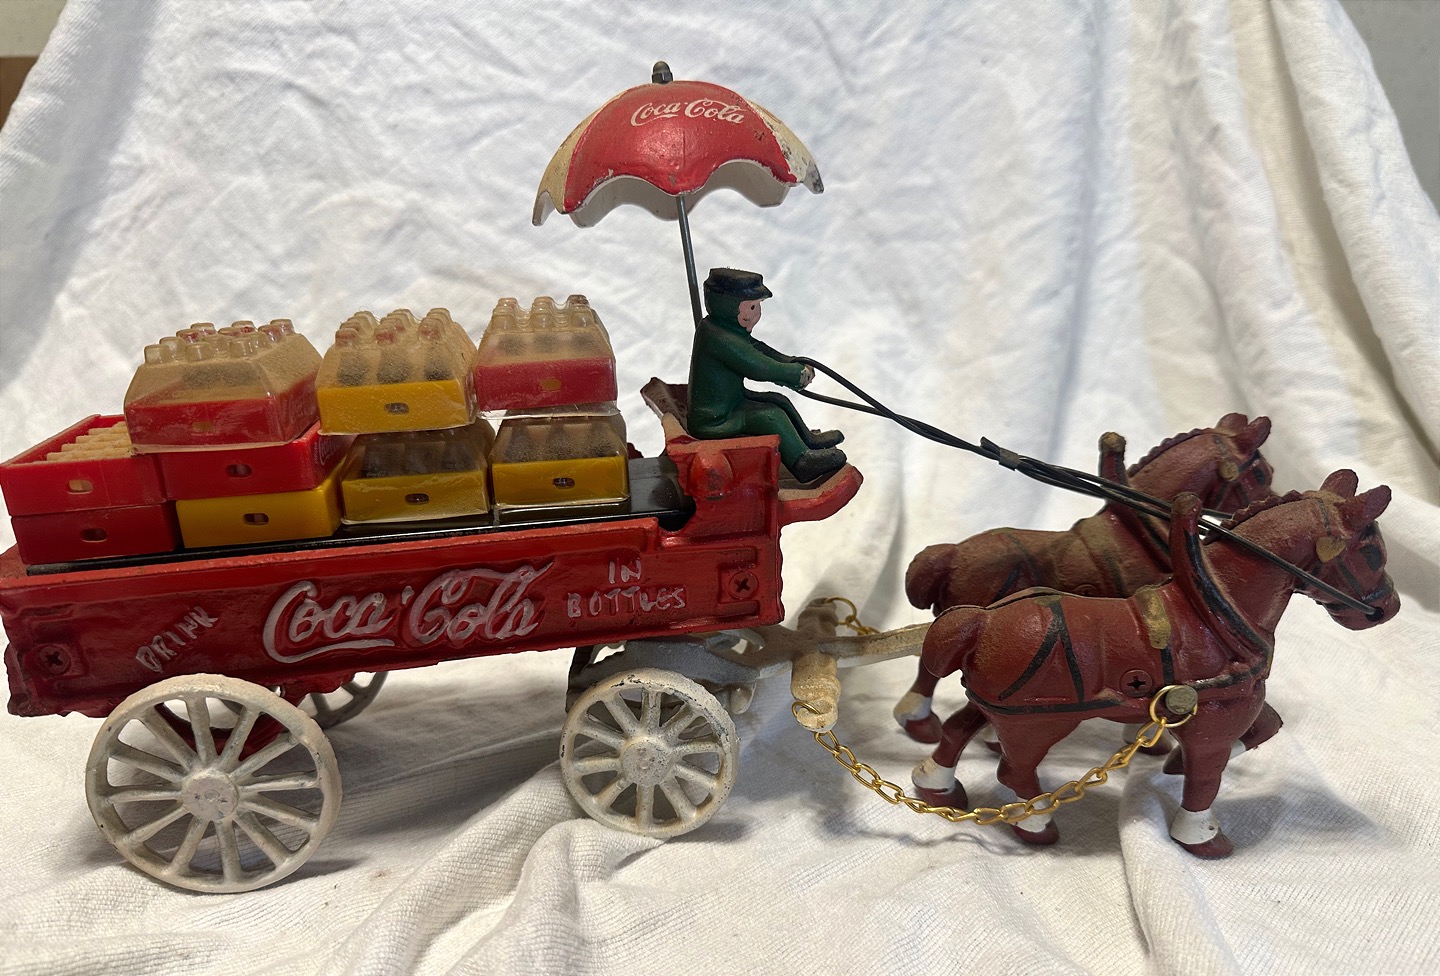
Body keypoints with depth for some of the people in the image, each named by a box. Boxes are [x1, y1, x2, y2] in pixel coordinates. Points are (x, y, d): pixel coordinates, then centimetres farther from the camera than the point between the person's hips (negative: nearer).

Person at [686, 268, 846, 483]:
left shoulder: (718, 327, 4)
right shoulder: (722, 340, -29)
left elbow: (758, 349, 11)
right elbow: (761, 368, -29)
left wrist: (791, 363, 1)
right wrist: (799, 373, -17)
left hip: (731, 402, 11)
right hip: (713, 421, -11)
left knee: (779, 401, 14)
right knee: (771, 416, -21)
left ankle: (807, 438, 28)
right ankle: (801, 461, -13)